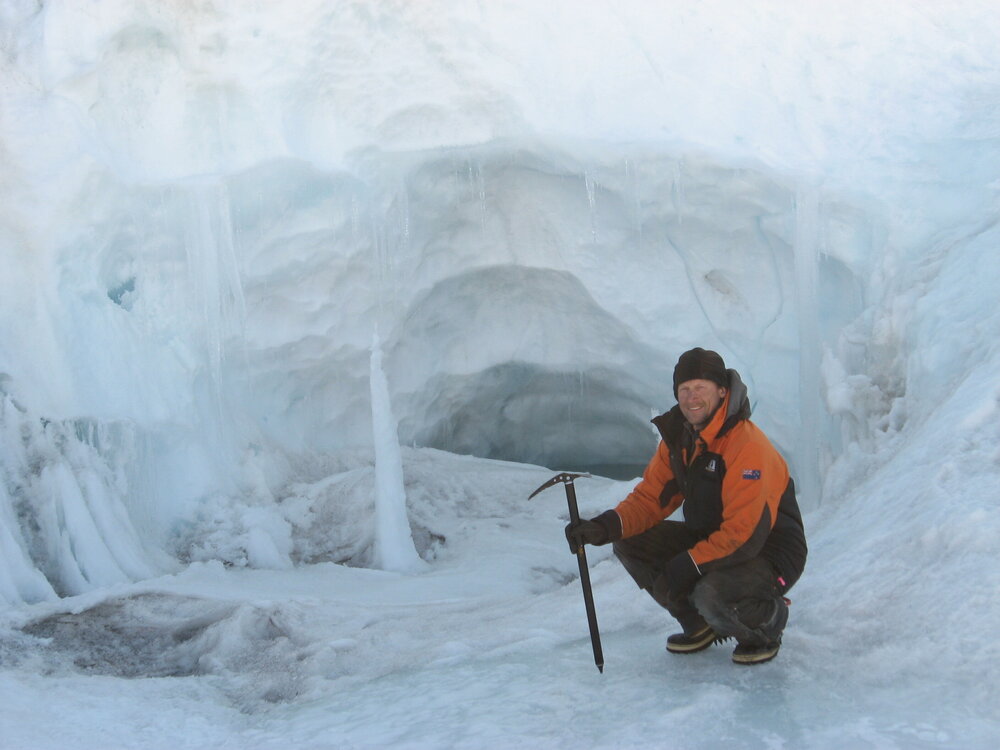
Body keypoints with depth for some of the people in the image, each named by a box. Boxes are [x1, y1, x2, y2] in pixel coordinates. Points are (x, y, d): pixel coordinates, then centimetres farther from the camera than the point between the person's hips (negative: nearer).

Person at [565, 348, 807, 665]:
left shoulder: (748, 446, -26)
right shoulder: (678, 437, -1)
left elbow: (745, 535, -29)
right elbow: (649, 498, 1)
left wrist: (687, 566, -28)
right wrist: (604, 527, -17)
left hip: (769, 555, -8)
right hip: (710, 541, 8)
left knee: (712, 594, -36)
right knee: (629, 544, -5)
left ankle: (767, 622, 1)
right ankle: (700, 625, 11)